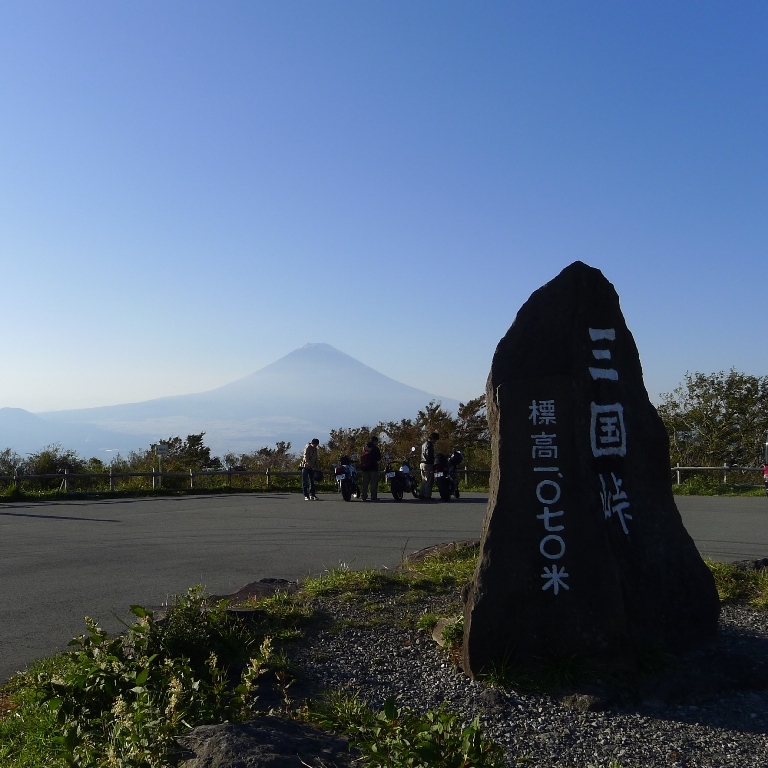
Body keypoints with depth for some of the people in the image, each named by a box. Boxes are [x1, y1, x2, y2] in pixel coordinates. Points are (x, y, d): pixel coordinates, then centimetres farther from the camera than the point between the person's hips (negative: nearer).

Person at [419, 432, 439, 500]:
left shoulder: (424, 444, 19)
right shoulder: (429, 445, -13)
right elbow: (430, 456, -20)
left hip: (422, 464, 10)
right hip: (428, 464, -10)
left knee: (424, 481, 15)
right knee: (429, 481, -7)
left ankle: (421, 494, 16)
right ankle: (427, 495, -7)